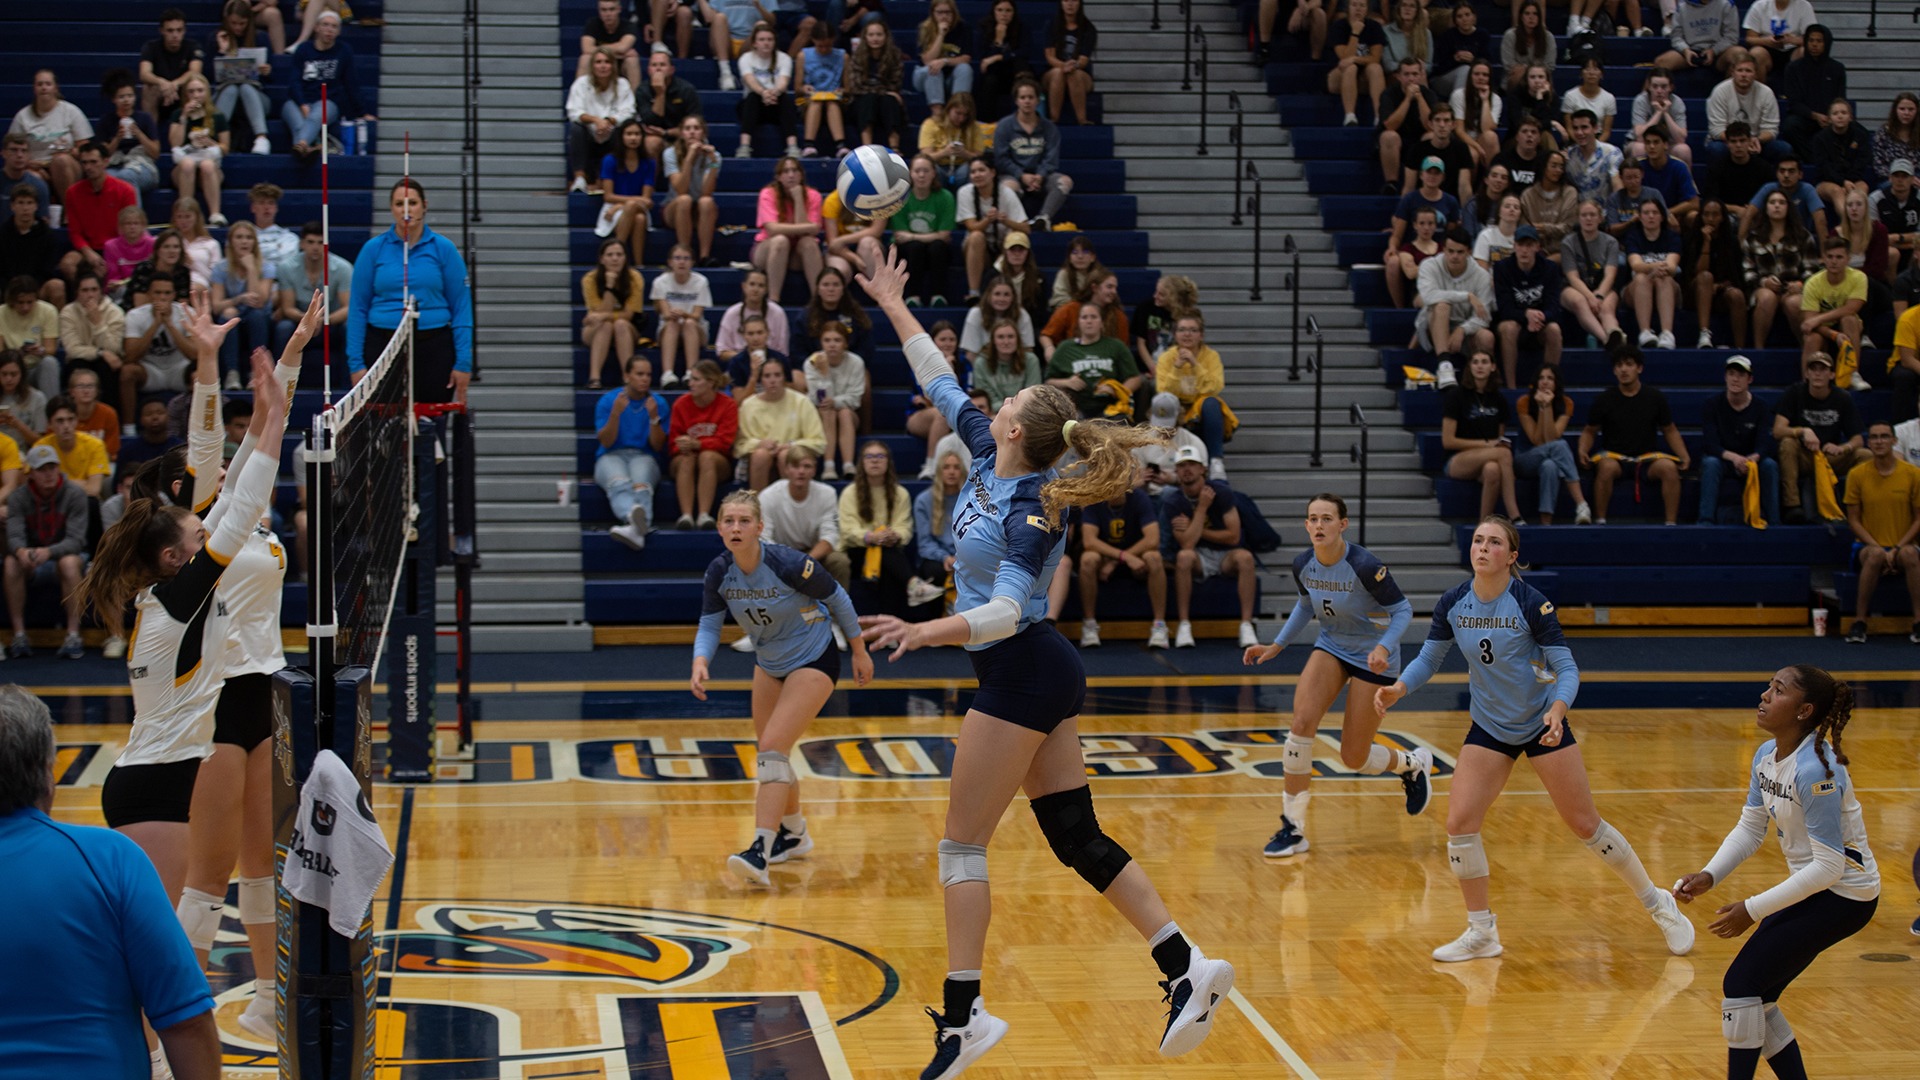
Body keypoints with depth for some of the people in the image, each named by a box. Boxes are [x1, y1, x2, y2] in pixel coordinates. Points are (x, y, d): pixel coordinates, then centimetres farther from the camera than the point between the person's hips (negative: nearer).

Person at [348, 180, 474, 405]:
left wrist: (463, 362, -4)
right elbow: (357, 308, 5)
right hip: (382, 348, 0)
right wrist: (356, 362, -2)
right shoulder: (373, 249, 4)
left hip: (433, 349, 0)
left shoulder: (444, 249, 3)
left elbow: (461, 307, 3)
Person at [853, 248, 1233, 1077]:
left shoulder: (1029, 515, -21)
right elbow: (945, 388, 15)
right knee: (1078, 839, 8)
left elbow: (1006, 610, -31)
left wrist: (925, 632, -42)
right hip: (1040, 676, 9)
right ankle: (1187, 967, 5)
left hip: (1022, 677, -9)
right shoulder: (987, 461, 3)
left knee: (963, 844, -3)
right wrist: (896, 312, 18)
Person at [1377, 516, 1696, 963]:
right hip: (1489, 729, 4)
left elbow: (1567, 669, -18)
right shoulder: (1453, 604, -8)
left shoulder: (1531, 603, -20)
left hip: (1543, 724, -3)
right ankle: (1481, 932, 5)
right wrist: (1398, 688, -17)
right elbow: (1428, 658, 3)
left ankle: (1658, 905, 20)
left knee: (1586, 825, 0)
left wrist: (1557, 709, -37)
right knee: (1459, 823, -10)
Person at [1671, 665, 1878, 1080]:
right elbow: (1750, 830, 10)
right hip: (1810, 886, 9)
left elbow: (1828, 866, -26)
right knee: (1755, 996, 8)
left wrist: (1753, 909, -23)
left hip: (1842, 895, -9)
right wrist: (1709, 876, -8)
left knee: (1741, 985, -11)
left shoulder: (1814, 771, -27)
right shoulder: (1767, 756, 1)